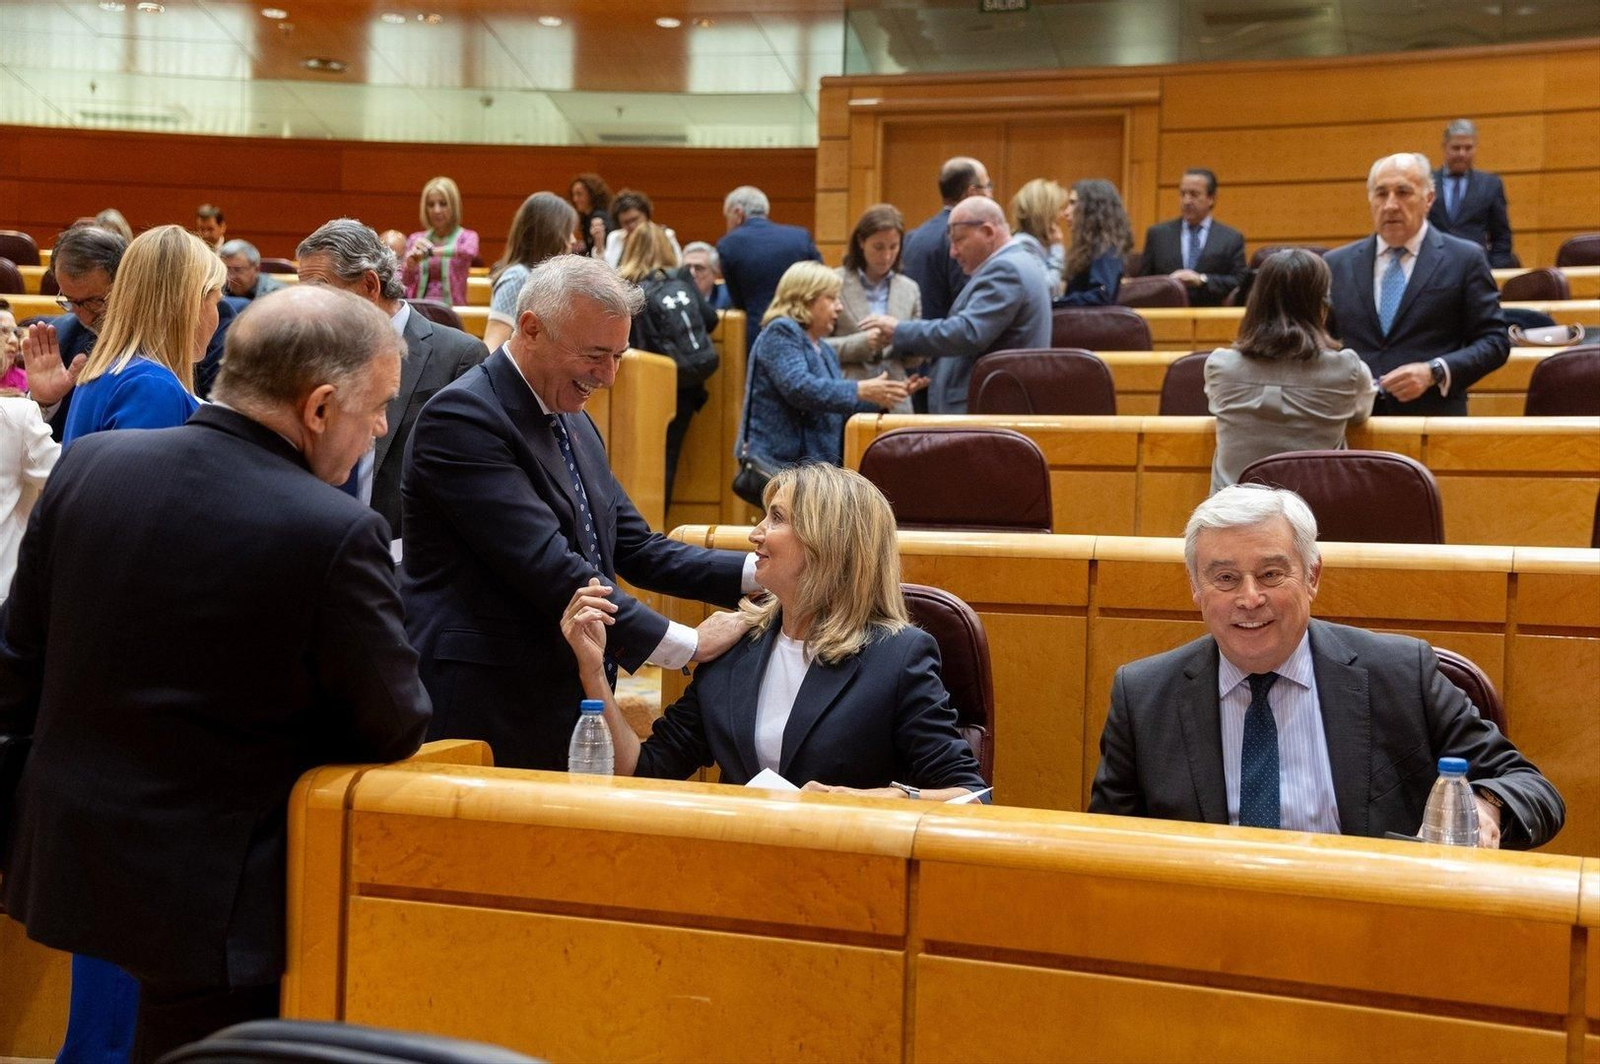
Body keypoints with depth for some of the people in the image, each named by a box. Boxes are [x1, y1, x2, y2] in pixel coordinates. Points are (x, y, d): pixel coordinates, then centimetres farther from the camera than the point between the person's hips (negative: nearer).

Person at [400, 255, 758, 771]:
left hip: (567, 707, 8)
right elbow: (548, 568, -23)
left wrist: (758, 572, -2)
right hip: (482, 716, -8)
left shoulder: (574, 424, 14)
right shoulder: (461, 418, -16)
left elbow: (636, 548, 13)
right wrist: (688, 644, -20)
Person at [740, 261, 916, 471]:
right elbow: (799, 388, -22)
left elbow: (841, 407, 21)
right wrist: (861, 391, -25)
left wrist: (887, 396, 8)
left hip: (819, 466, 9)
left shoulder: (824, 350, 21)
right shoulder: (780, 333, -7)